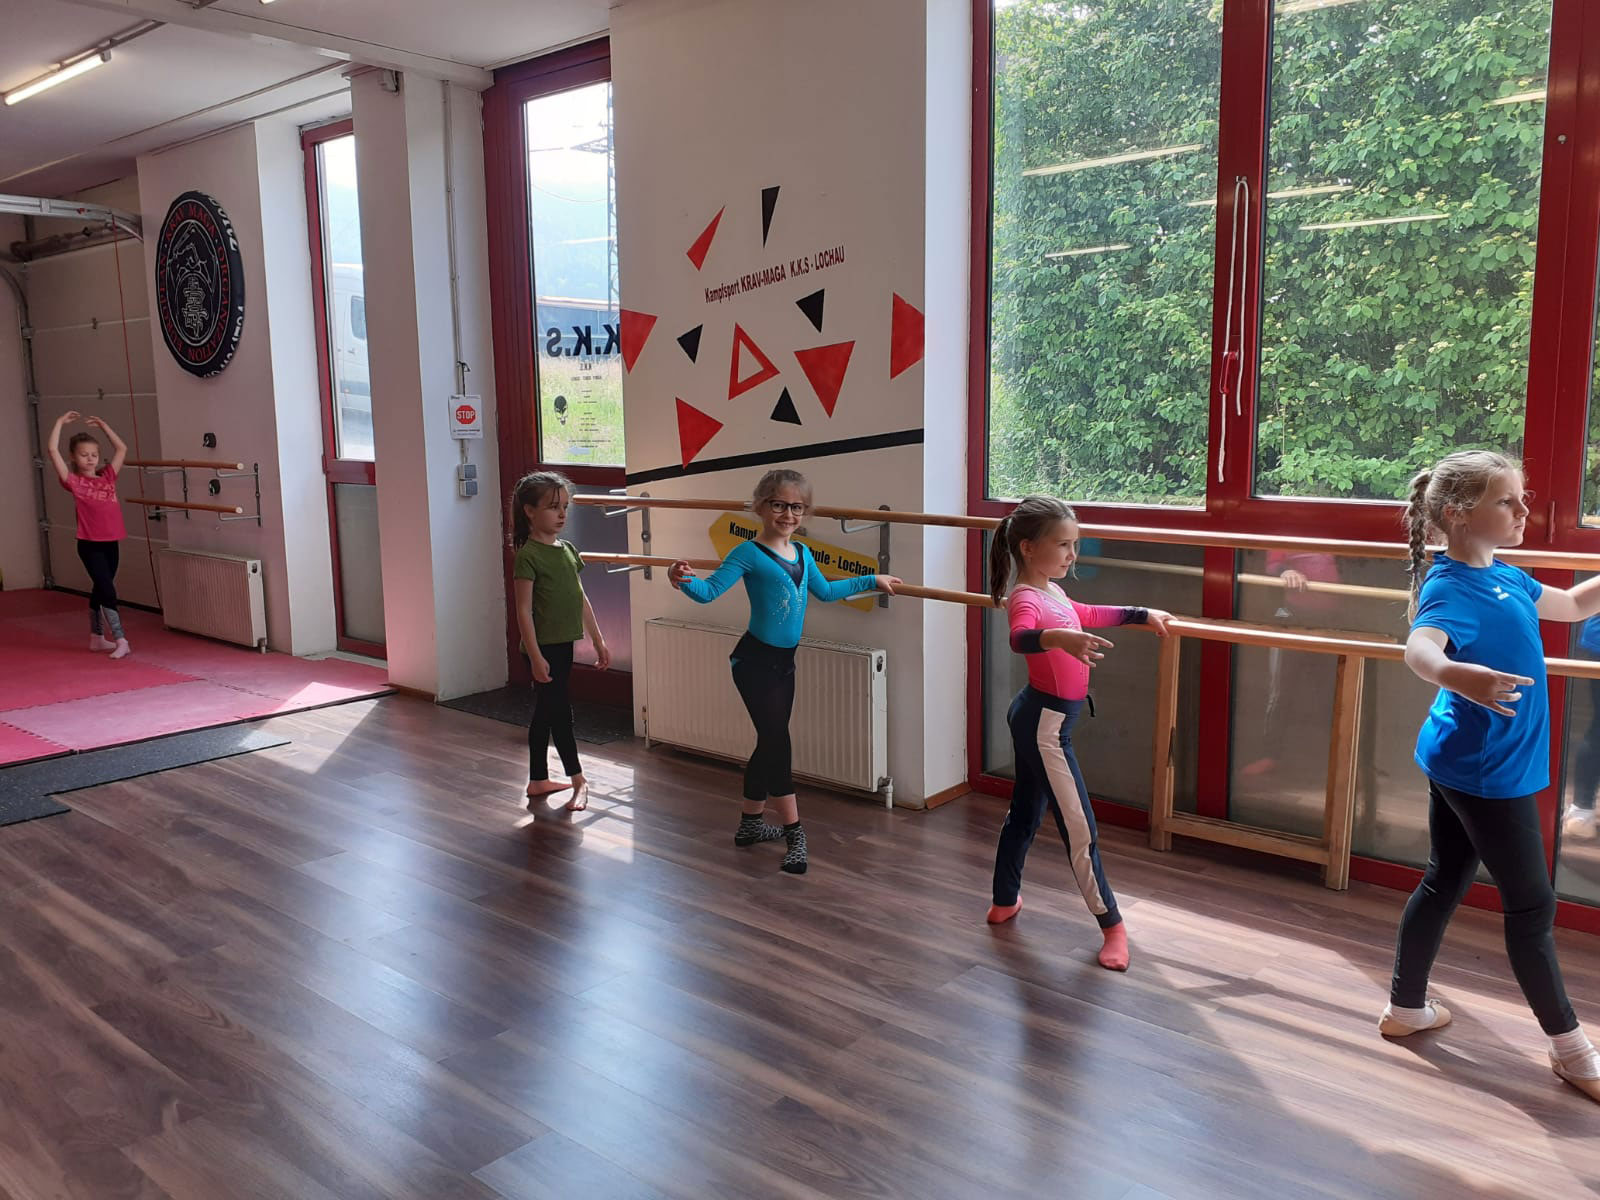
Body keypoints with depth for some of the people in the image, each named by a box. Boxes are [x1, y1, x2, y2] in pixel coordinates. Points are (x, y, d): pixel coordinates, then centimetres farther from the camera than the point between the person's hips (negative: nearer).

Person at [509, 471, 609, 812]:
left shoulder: (568, 550, 9)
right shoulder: (528, 556, -13)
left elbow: (581, 599, 15)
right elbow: (524, 610, -16)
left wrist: (597, 640, 15)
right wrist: (535, 656, -19)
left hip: (563, 644, 8)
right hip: (543, 647, -8)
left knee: (545, 712, 15)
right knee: (560, 712, -2)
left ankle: (538, 780, 25)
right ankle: (578, 779, 8)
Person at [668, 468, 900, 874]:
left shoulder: (802, 553, 9)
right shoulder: (749, 554, -12)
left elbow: (825, 591, 27)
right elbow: (709, 591, -21)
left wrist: (871, 580, 34)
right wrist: (684, 580, -42)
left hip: (783, 662, 8)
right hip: (755, 661, -8)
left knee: (769, 742, 15)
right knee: (777, 741, -9)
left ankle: (751, 822, 29)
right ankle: (794, 833, -2)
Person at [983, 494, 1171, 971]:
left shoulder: (1052, 593, 6)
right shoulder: (1026, 599, -23)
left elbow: (1088, 615, 26)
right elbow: (1021, 637, -46)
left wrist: (1142, 614, 28)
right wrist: (1058, 638, -65)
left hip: (1037, 718, 10)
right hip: (1045, 723, -10)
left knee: (1025, 811, 21)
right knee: (1078, 829, -1)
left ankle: (1005, 901, 35)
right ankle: (1112, 925, 10)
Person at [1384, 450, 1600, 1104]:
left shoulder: (1504, 577, 7)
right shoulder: (1452, 587, -23)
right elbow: (1419, 646, -44)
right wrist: (1455, 673, -65)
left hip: (1464, 765, 9)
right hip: (1488, 771, -9)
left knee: (1444, 882, 17)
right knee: (1532, 904, 5)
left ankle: (1405, 1007, 30)